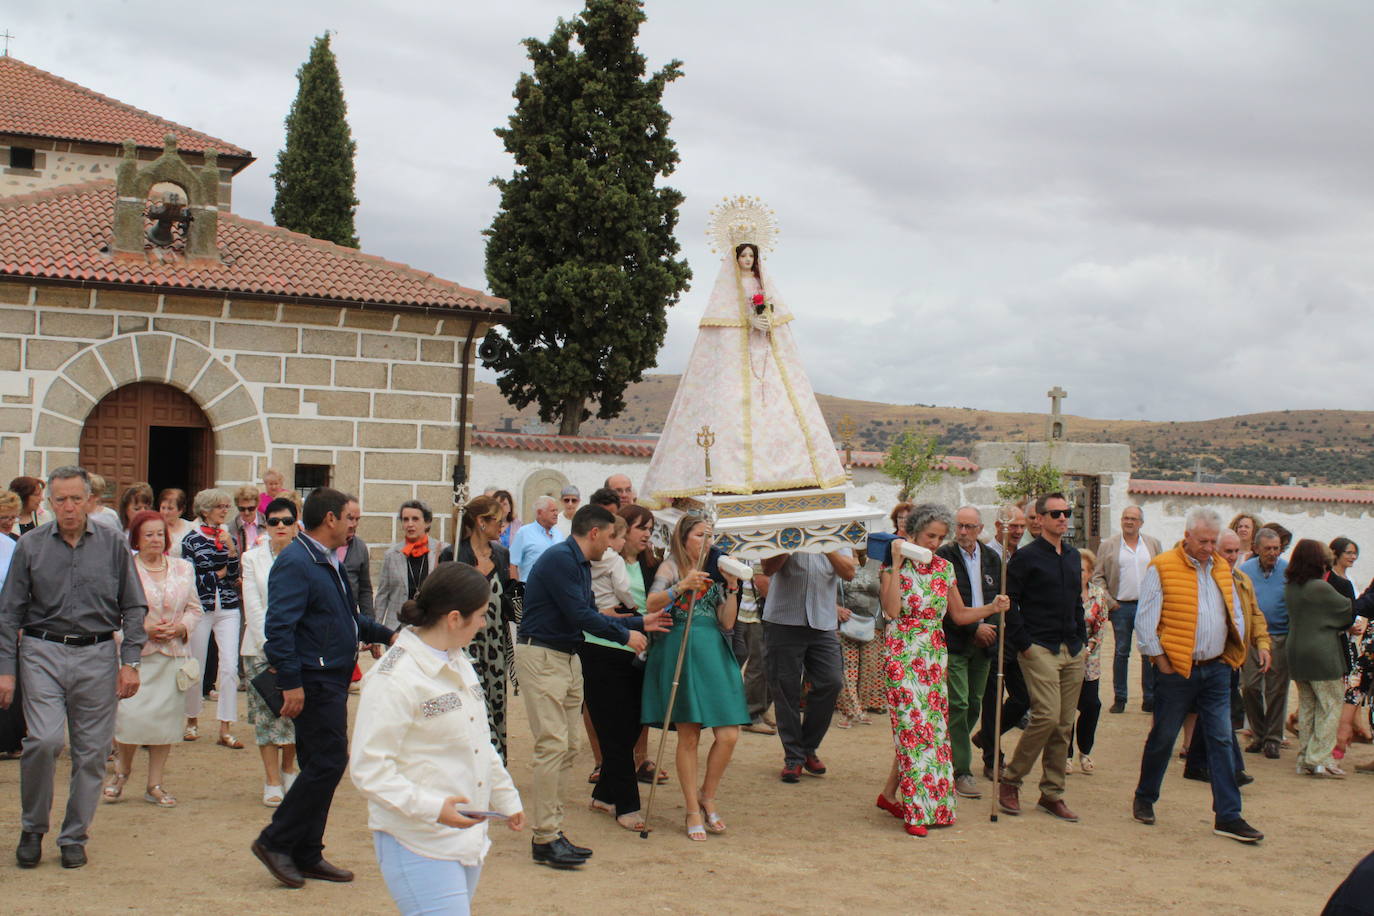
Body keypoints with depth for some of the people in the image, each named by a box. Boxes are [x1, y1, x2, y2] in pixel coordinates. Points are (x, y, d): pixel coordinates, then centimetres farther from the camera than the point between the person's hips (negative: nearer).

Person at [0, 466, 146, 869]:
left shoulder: (113, 545, 3)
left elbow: (134, 608, 7)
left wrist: (131, 662, 0)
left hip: (97, 656, 1)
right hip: (43, 653, -1)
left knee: (91, 751, 3)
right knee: (43, 740, -15)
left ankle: (74, 838, 17)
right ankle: (32, 828, 7)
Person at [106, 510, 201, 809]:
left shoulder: (182, 569, 12)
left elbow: (194, 609, 15)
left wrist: (181, 627, -4)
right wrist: (143, 627, -15)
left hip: (174, 653, 4)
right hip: (135, 653, -4)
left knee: (166, 717, 4)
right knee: (132, 715, -11)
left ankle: (155, 785, 14)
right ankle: (122, 770, 17)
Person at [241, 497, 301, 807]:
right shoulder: (252, 558, 5)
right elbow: (253, 607, -1)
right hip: (262, 646, 0)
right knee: (266, 713, -1)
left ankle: (288, 771, 20)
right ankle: (272, 781, 5)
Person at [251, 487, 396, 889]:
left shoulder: (326, 562, 17)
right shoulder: (295, 563, -16)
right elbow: (279, 626, -24)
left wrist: (385, 634, 23)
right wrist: (290, 682, -27)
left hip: (331, 680, 11)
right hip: (313, 680, -11)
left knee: (319, 765, 12)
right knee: (328, 762, -10)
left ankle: (306, 855, 19)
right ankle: (275, 841, 1)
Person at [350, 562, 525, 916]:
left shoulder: (458, 663, 12)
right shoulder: (394, 678, -17)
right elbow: (368, 768, -19)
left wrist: (506, 797, 26)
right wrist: (432, 807, -26)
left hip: (467, 833, 9)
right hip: (418, 844, -9)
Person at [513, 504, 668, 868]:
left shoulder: (581, 564, 16)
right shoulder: (559, 559, -15)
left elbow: (590, 615, 21)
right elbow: (579, 615, -19)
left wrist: (640, 623, 22)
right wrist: (625, 634, -8)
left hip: (568, 657, 10)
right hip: (540, 656, -10)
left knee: (568, 747, 9)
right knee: (552, 744, -12)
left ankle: (552, 831, 14)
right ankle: (545, 839, -8)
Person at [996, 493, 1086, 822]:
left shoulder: (1073, 557, 17)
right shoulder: (1025, 557, -5)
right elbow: (1009, 603, -8)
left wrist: (1082, 638, 15)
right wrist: (1024, 643, -12)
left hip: (1072, 651, 7)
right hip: (1040, 647, -7)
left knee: (1064, 724, 5)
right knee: (1047, 715, -17)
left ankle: (1052, 794, 13)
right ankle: (1011, 780, -1)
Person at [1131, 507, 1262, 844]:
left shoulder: (1222, 568, 11)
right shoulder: (1162, 567, -8)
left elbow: (1235, 615, 20)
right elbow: (1144, 620, -8)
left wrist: (1233, 653, 11)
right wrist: (1160, 659, -8)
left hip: (1217, 670, 5)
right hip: (1177, 670, -5)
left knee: (1221, 740, 1)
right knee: (1163, 738, 7)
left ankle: (1228, 816, 4)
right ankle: (1144, 799, 26)